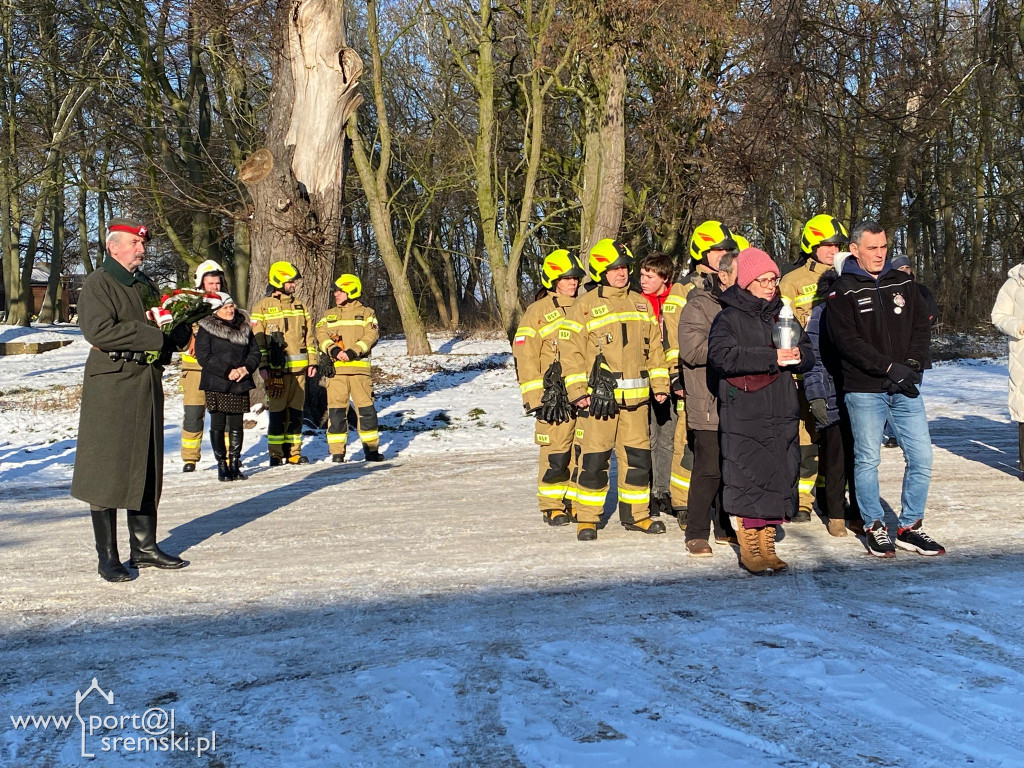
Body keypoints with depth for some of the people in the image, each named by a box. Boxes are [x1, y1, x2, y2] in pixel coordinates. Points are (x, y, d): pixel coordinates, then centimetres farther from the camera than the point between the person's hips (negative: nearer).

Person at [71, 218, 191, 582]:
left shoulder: (145, 285, 18)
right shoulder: (97, 283, -6)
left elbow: (170, 332, 23)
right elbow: (99, 330, -21)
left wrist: (177, 330, 0)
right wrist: (153, 336, -20)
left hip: (147, 384, 8)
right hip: (111, 386, -8)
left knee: (146, 467, 12)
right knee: (108, 470, -2)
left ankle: (144, 546, 22)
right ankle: (107, 557, 6)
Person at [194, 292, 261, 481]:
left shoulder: (244, 327, 12)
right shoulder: (206, 329, -2)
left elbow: (255, 352, 12)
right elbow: (203, 356, -10)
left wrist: (246, 368, -8)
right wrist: (227, 371, -16)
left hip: (240, 385, 4)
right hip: (216, 385, -4)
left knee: (236, 425, 6)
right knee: (218, 425, 0)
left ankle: (235, 463, 14)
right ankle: (222, 465, 8)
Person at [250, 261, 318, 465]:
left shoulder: (299, 306, 15)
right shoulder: (262, 307, 0)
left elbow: (309, 335, 17)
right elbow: (257, 339, -4)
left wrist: (312, 361, 10)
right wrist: (262, 366, -11)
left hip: (299, 367, 5)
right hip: (276, 369, -5)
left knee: (296, 410, 8)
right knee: (277, 411, -2)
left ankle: (293, 451, 15)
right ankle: (276, 453, 5)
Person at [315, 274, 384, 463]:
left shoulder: (366, 313, 11)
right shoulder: (329, 315, 19)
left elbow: (371, 335, -3)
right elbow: (320, 335, 6)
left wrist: (353, 351, -16)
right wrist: (333, 349, -13)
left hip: (359, 367, -2)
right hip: (335, 369, 2)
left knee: (366, 408, -2)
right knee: (336, 409, 0)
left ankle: (371, 449, 6)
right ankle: (337, 452, 6)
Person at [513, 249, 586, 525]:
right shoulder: (538, 311, 1)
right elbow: (524, 355, -4)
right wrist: (534, 396, -10)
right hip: (554, 396, -5)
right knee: (555, 452, -4)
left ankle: (576, 500, 18)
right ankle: (552, 505, 8)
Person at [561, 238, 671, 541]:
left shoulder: (641, 303, 14)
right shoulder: (585, 306, -1)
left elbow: (654, 346, 19)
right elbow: (571, 350, -3)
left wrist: (659, 384, 13)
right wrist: (578, 391, -9)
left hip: (636, 395, 5)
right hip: (599, 395, -5)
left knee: (638, 456, 9)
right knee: (595, 457, -4)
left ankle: (635, 513, 22)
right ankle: (587, 517, 7)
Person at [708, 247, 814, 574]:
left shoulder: (782, 314, 17)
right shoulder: (729, 317, -1)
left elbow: (807, 354, 17)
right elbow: (720, 355, -18)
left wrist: (797, 356, -8)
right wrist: (771, 358, -18)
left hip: (782, 413, 6)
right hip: (744, 415, -6)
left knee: (779, 478, 7)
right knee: (749, 479, -7)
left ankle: (766, 545, 18)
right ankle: (748, 548, 6)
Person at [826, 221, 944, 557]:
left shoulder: (903, 283, 12)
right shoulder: (842, 291, -3)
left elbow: (921, 325, 11)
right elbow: (847, 341, -12)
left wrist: (912, 364, -6)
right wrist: (889, 368, -17)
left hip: (905, 389, 4)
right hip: (864, 390, -4)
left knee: (922, 458, 3)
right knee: (867, 459, 3)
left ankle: (910, 528, 17)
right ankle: (875, 527, 19)